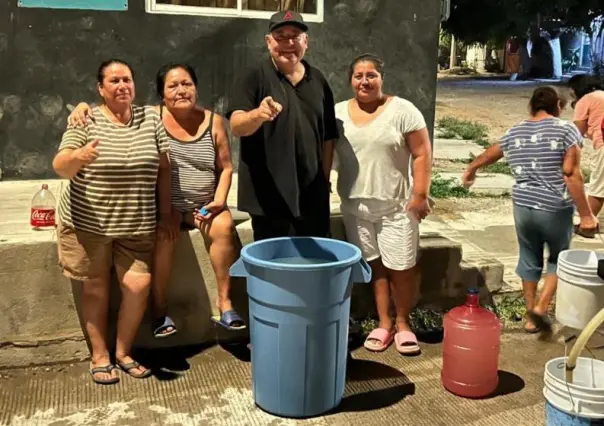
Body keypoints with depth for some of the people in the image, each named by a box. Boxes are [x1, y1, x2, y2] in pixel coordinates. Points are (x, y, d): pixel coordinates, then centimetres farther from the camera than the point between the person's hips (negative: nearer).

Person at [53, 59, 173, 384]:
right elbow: (60, 167, -14)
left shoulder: (151, 118, 2)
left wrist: (165, 214, 3)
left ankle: (123, 353, 18)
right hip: (88, 224, -2)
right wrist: (78, 156, -37)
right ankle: (99, 357, 22)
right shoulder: (86, 121, -7)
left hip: (136, 226, 2)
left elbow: (163, 168, 5)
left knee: (139, 286, -3)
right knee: (96, 288, 8)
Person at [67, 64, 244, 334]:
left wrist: (219, 200, -9)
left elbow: (226, 167, 5)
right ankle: (159, 307, -17)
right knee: (163, 233, -32)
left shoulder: (213, 121, 1)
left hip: (203, 205, 2)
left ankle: (224, 301, -15)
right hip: (165, 204, -2)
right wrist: (84, 106, -26)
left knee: (224, 226, -27)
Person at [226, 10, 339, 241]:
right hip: (271, 197, -4)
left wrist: (325, 179, 10)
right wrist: (258, 114, -39)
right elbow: (236, 126, -18)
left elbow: (328, 136, 14)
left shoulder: (318, 81, 9)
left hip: (313, 195, 5)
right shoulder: (254, 78, -4)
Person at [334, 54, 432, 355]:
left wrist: (420, 194, -12)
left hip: (397, 205, -3)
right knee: (374, 264, 10)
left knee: (401, 267, 2)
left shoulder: (402, 110, -5)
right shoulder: (338, 113, 5)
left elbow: (421, 154, -7)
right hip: (355, 206, 3)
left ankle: (403, 324, 20)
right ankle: (384, 323, 21)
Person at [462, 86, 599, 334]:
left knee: (529, 260, 18)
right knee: (559, 258, 18)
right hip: (555, 209, -4)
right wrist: (585, 214, -12)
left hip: (522, 207, 4)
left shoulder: (513, 133, 8)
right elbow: (571, 175, -15)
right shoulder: (566, 130, -7)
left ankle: (531, 318, 25)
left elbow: (489, 154, 25)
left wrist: (471, 169, 44)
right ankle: (541, 307, 5)